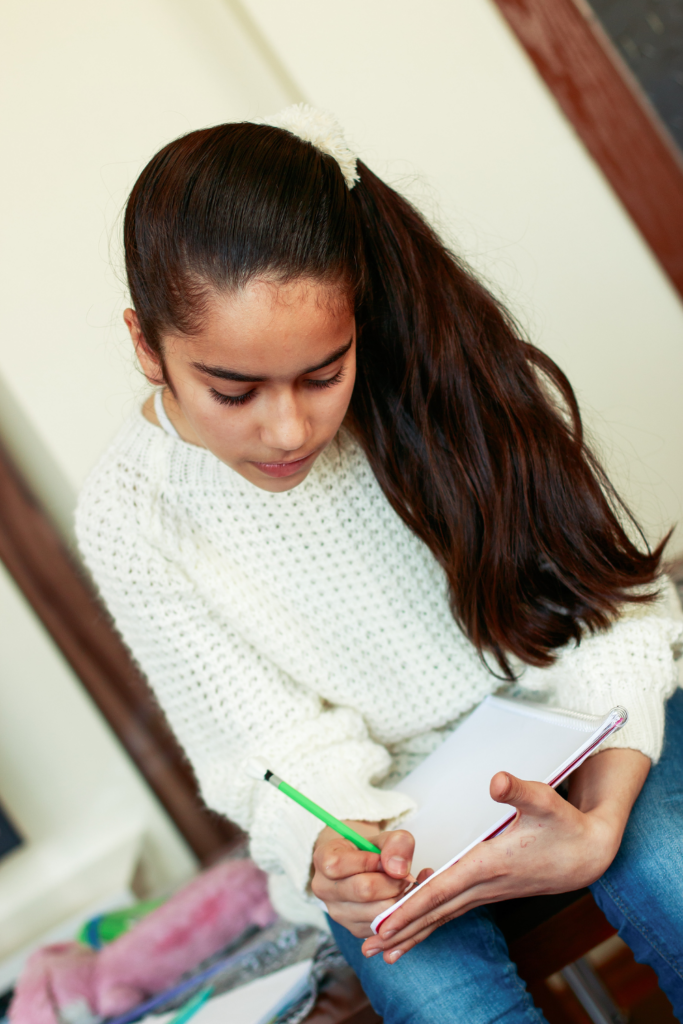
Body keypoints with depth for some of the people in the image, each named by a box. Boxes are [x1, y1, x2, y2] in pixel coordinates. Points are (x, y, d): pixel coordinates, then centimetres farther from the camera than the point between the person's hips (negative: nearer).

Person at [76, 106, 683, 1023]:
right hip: (379, 809, 0)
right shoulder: (129, 518, -14)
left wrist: (598, 821, -29)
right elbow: (284, 749, -10)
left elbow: (609, 602, -13)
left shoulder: (447, 372, -16)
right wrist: (335, 854, -33)